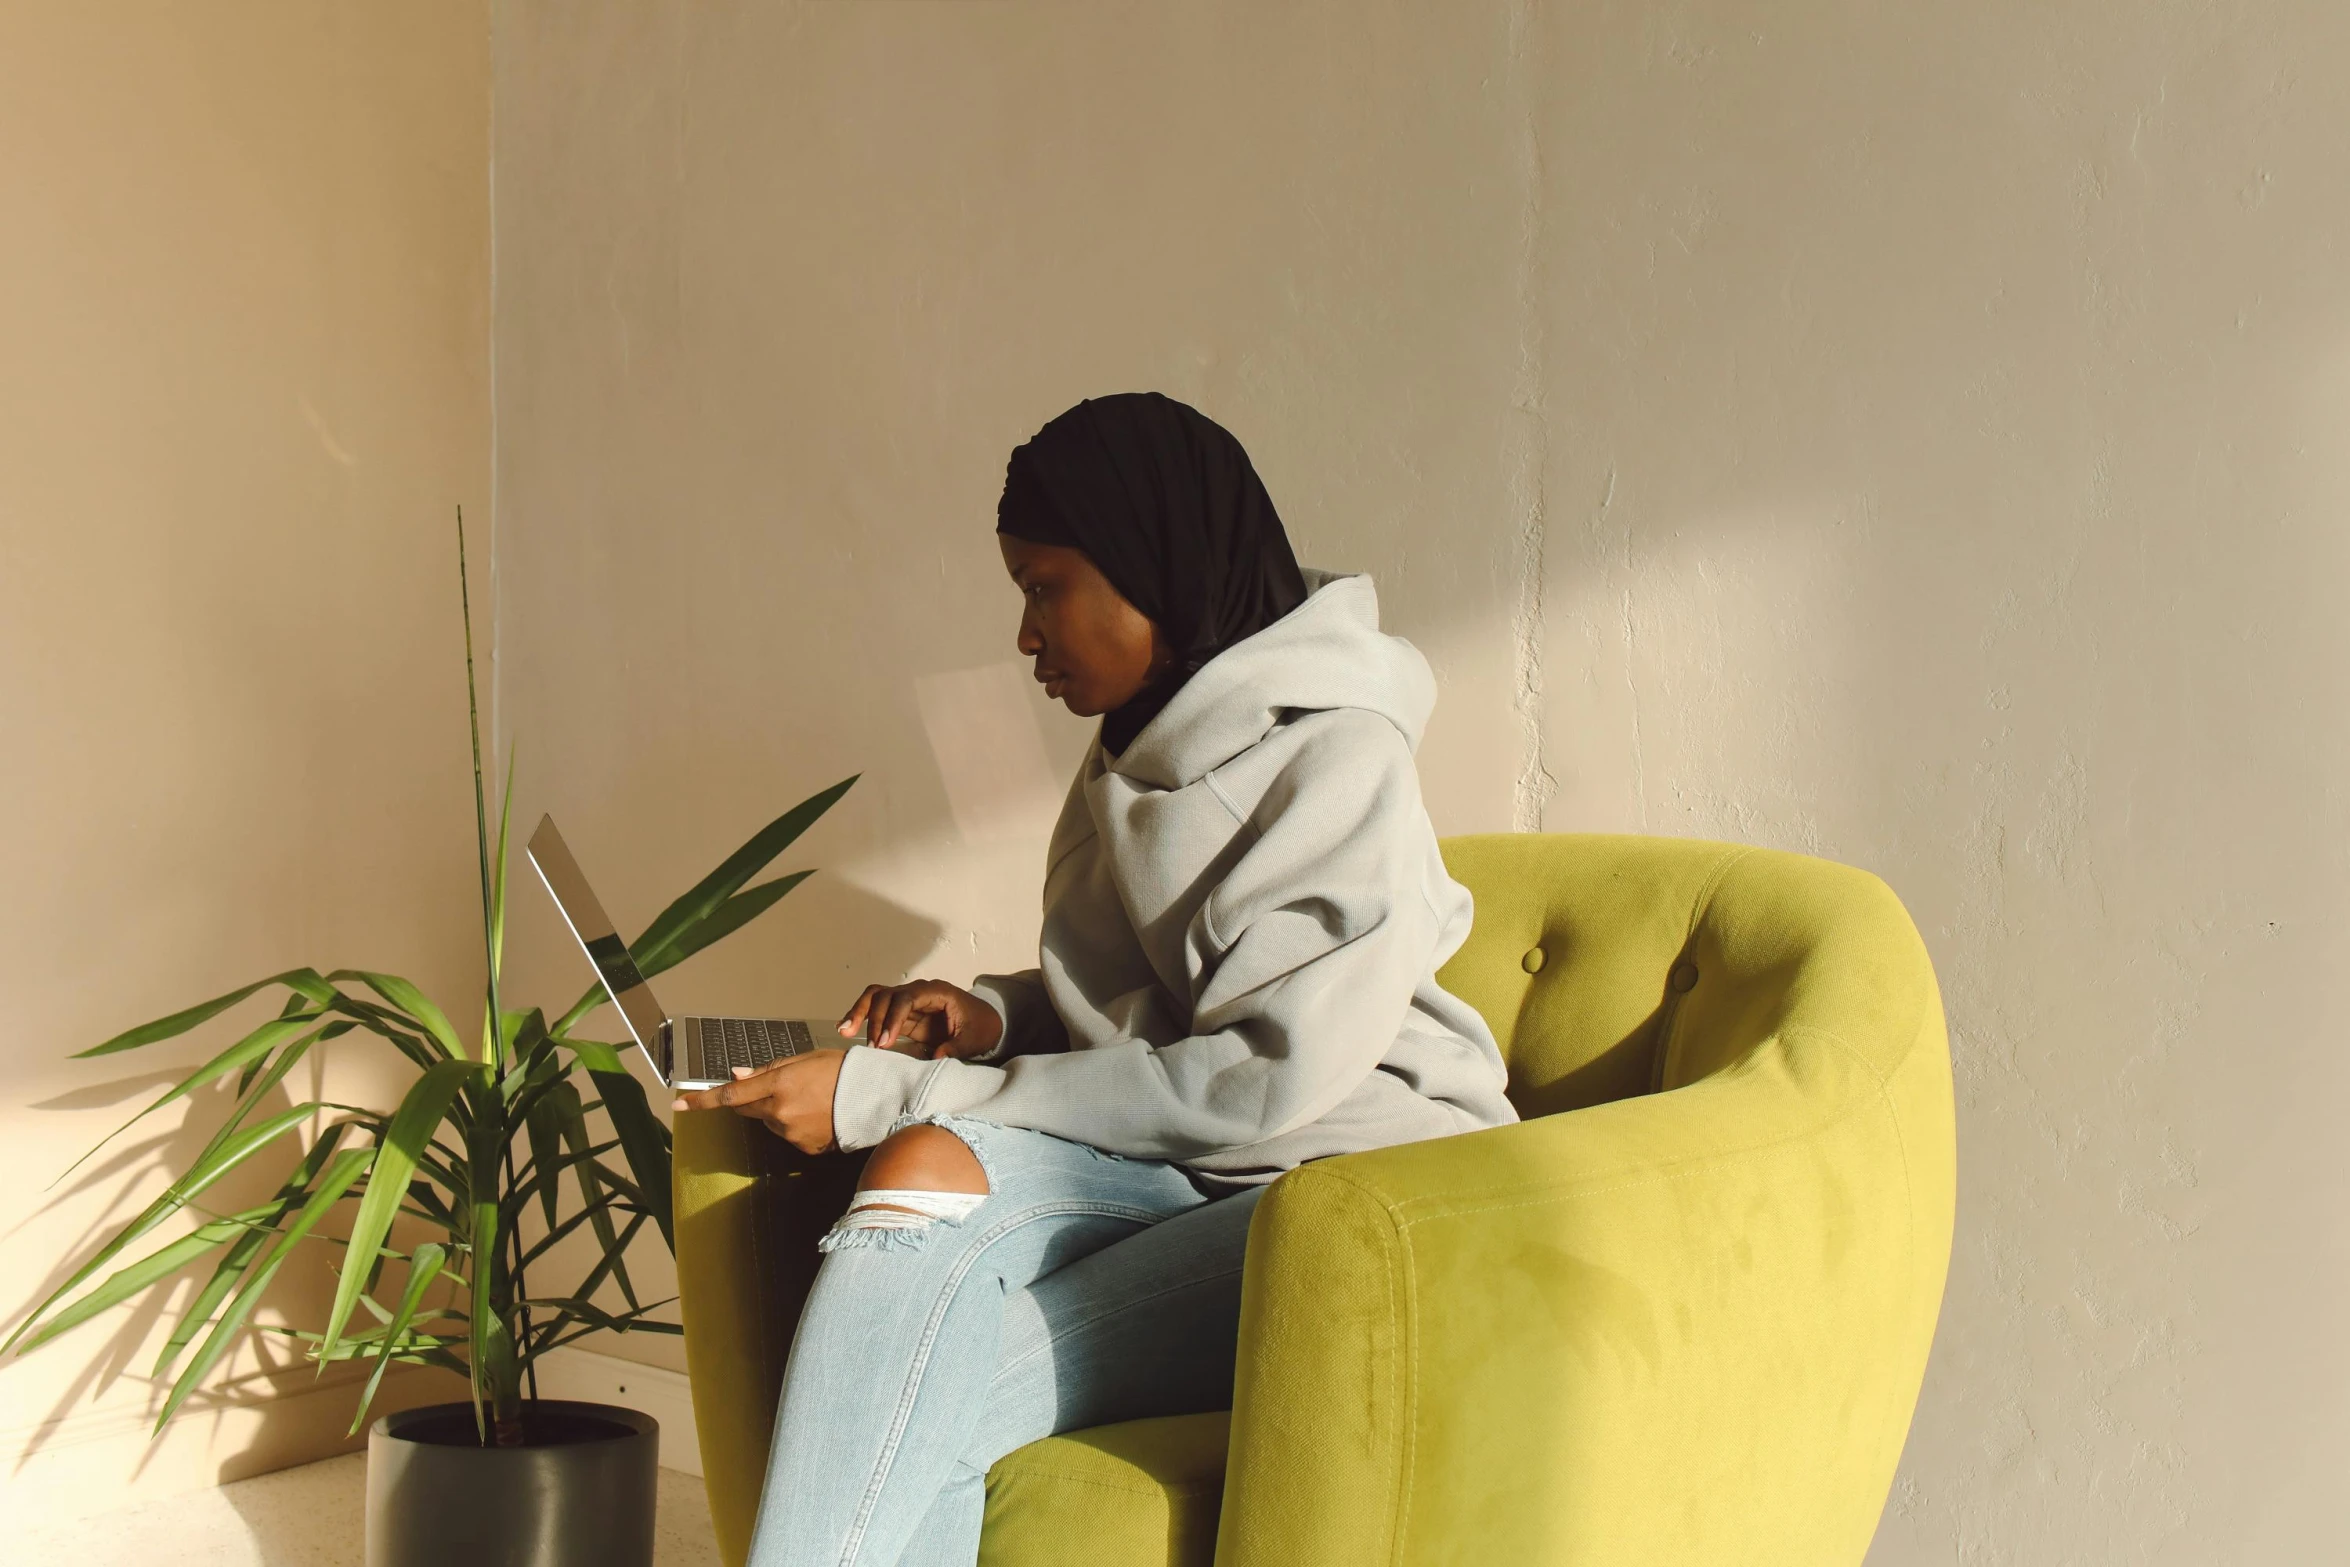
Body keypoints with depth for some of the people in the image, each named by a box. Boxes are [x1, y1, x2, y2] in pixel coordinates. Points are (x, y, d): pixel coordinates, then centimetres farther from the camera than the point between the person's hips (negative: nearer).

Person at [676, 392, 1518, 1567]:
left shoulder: (1337, 759, -11)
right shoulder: (1139, 754, 16)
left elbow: (1257, 1082, -19)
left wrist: (888, 1097, -17)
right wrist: (993, 1016, 1)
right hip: (1174, 1176, 7)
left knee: (915, 1412, -26)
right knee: (930, 1169, -28)